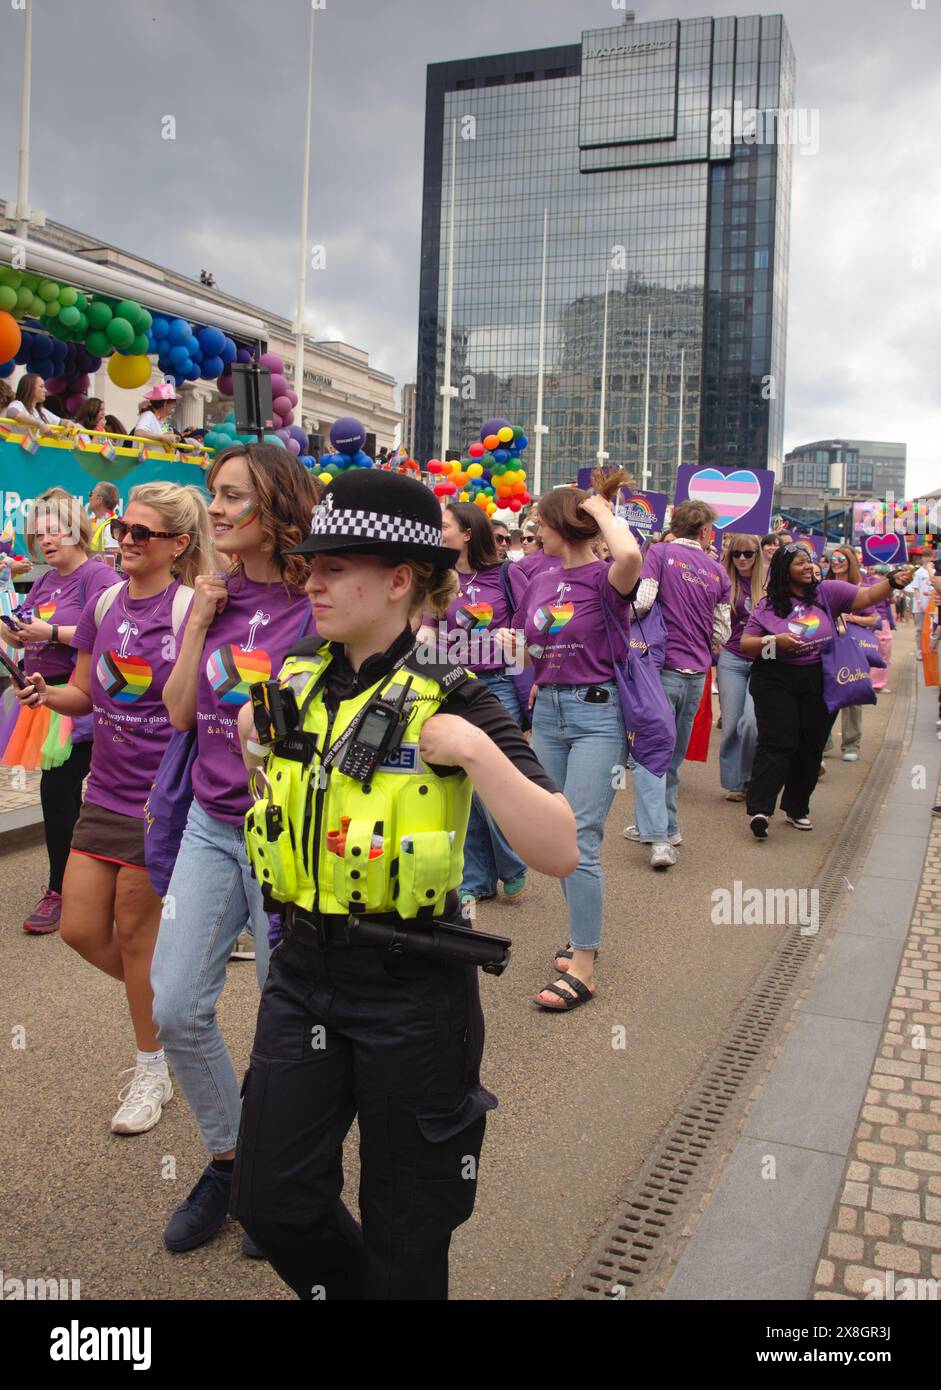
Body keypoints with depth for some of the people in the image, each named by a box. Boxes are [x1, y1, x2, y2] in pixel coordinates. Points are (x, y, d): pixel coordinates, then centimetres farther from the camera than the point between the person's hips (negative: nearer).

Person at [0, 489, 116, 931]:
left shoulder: (97, 575, -9)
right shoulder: (45, 580, 17)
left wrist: (50, 632, -23)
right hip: (46, 695, 8)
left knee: (56, 789, -10)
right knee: (63, 791, 14)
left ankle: (60, 890, 3)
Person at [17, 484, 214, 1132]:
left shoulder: (191, 607, -12)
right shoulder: (105, 603, 5)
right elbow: (84, 693, 11)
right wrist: (45, 693, -8)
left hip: (162, 794, -6)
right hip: (106, 790, 6)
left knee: (134, 932, 5)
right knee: (82, 930, 9)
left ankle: (152, 1068, 27)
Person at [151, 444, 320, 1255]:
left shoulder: (316, 604, -13)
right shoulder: (217, 596, 5)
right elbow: (180, 713, 2)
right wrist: (200, 621, -4)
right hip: (212, 826, 6)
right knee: (176, 1008, 6)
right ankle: (227, 1159, 30)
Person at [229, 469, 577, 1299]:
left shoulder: (449, 700, -15)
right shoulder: (296, 683, 1)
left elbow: (559, 853, -23)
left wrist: (476, 749, -32)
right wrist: (255, 741, 3)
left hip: (410, 987, -5)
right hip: (304, 967, 5)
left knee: (405, 1227, 13)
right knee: (272, 1201, 13)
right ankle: (352, 1285, 42)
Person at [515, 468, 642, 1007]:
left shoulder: (604, 578, -9)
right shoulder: (540, 581, 10)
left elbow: (630, 555, -34)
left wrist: (600, 507, -17)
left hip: (597, 713, -7)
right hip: (548, 711, 7)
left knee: (579, 838, -10)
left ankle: (583, 968, -3)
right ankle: (584, 934, 28)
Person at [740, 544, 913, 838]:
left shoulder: (827, 592, 5)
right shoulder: (768, 605, 1)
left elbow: (867, 596, 0)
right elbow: (745, 644, 1)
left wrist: (893, 582, -16)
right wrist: (774, 640, -16)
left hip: (819, 683, 3)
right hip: (775, 682, -3)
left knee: (811, 747, 7)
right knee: (777, 745, -12)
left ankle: (796, 808, 20)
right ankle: (759, 809, -15)